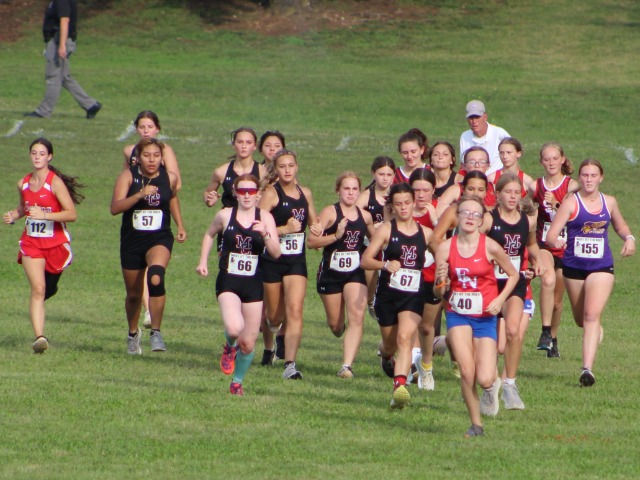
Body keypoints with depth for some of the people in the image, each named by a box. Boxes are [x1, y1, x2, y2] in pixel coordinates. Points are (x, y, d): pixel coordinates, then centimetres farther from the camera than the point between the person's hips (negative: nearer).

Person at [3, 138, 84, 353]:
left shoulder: (55, 182, -13)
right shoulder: (23, 184, 4)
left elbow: (71, 214, -19)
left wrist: (44, 215, -28)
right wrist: (13, 216, 2)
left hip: (56, 244, -2)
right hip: (31, 243, 2)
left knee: (48, 288, 12)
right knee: (37, 289, -12)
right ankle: (39, 337, -19)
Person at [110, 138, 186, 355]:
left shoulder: (169, 178, -1)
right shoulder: (128, 176, -8)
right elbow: (115, 207, -20)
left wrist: (180, 226, 16)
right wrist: (140, 194, -31)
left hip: (160, 239, 0)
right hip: (132, 240, 1)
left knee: (156, 278, -31)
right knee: (134, 294, 13)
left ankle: (156, 332, -24)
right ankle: (133, 333, 42)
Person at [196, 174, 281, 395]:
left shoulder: (265, 218, 0)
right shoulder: (225, 215, 1)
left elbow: (276, 253, -6)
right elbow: (210, 235, 21)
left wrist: (266, 235, -23)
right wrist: (203, 261, 13)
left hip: (254, 285, 1)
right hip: (228, 282, -1)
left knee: (248, 343, 5)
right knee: (234, 328, -27)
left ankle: (237, 382, 29)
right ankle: (229, 348, 9)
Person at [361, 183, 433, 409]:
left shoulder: (426, 233, 5)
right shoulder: (386, 230, -3)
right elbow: (365, 260, -7)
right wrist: (385, 265, -26)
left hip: (413, 295, 0)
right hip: (388, 294, 0)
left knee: (405, 337, -21)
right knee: (390, 343, 15)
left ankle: (400, 386, -31)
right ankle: (385, 355, 53)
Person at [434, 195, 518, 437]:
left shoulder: (490, 247, -10)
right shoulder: (445, 248, -6)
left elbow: (513, 274, 5)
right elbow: (438, 292, 0)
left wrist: (500, 300, -10)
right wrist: (441, 282, -23)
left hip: (485, 317, -1)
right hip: (458, 315, 1)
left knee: (484, 379, -9)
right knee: (467, 372, -16)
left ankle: (493, 385, 30)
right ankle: (476, 424, 5)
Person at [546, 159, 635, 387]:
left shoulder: (609, 203, 4)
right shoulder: (570, 203, -6)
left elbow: (620, 226, 23)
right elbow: (551, 235, -12)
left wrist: (629, 238, 2)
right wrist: (556, 241, -36)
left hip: (601, 267, 0)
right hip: (574, 267, 0)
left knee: (592, 315, -19)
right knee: (581, 320, 16)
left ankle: (587, 368, -24)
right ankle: (596, 329, 53)